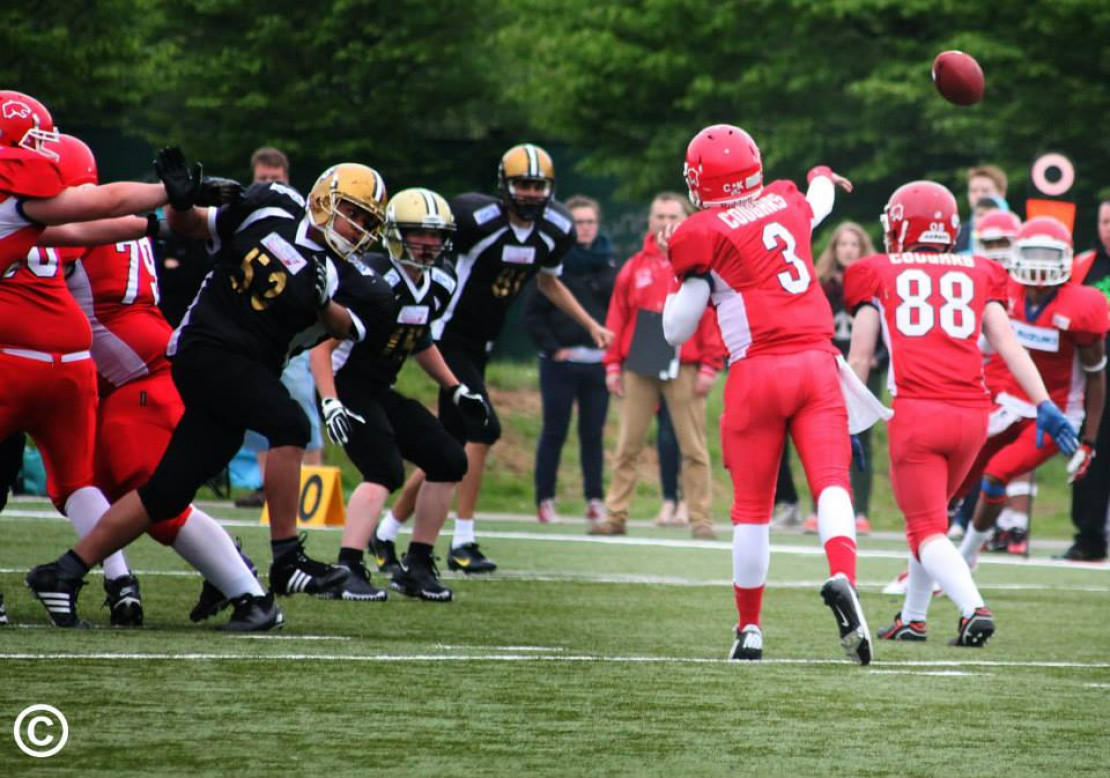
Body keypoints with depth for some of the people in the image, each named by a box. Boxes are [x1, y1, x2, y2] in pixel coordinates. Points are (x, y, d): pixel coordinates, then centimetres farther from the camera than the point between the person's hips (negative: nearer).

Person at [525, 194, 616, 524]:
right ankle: (545, 499, 5)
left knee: (593, 432, 5)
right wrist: (552, 348, -7)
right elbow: (532, 312, -1)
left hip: (598, 362, 3)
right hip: (561, 362, -3)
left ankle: (594, 499, 10)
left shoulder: (607, 265, 9)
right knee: (554, 431, 1)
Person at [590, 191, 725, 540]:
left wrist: (709, 366, -7)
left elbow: (715, 316, -2)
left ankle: (700, 518, 2)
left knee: (694, 448, -2)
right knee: (627, 446, 5)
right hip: (638, 369, 3)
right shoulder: (635, 268, 11)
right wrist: (613, 365, 6)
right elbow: (617, 318, 11)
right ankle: (616, 515, 10)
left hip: (683, 369, -3)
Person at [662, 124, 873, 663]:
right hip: (816, 361, 3)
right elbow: (820, 203, 40)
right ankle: (842, 578, -35)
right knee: (831, 482, -8)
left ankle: (749, 628, 15)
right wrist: (824, 177, 64)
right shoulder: (787, 204, 12)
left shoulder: (705, 236, -3)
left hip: (756, 373, -3)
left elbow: (677, 331, 2)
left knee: (752, 507, 7)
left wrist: (681, 281, 20)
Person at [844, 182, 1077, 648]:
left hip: (916, 413, -3)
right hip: (971, 414, 3)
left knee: (926, 528, 0)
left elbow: (860, 358, 9)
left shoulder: (879, 275, 11)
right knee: (931, 513, 25)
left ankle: (974, 608, -23)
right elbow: (1008, 346, 7)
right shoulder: (977, 275, 16)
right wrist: (1044, 405, 4)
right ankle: (912, 619, 29)